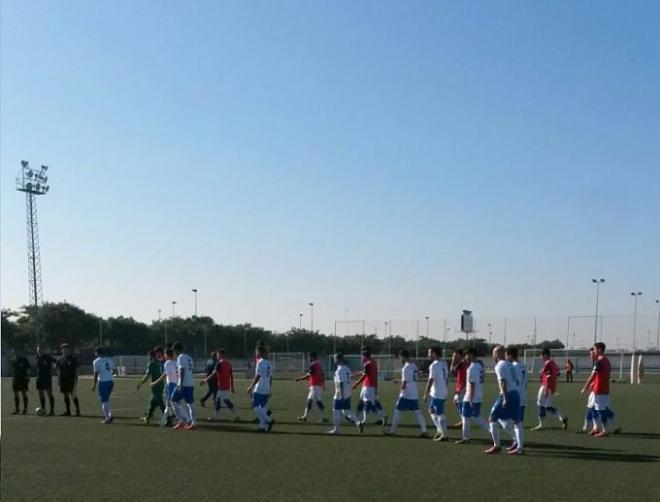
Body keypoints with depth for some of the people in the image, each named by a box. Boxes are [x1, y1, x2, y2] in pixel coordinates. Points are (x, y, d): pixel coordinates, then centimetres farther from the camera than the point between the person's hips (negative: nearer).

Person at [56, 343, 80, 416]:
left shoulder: (73, 358, -1)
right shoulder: (60, 360, 12)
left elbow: (76, 370, -3)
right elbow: (59, 371, 16)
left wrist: (75, 379, -11)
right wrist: (58, 379, 7)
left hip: (71, 380, -5)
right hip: (63, 380, 5)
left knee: (74, 396, -9)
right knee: (65, 396, 7)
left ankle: (78, 411, -4)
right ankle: (67, 411, 14)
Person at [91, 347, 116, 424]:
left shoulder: (96, 361, -6)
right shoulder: (109, 360, 11)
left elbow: (96, 374, -9)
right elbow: (113, 370, 16)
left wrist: (94, 385, -3)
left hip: (103, 382, -6)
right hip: (110, 381, 6)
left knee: (104, 400, 1)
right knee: (106, 399, 20)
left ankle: (107, 418, 2)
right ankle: (109, 415, 13)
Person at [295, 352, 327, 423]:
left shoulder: (313, 365, -14)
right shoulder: (319, 364, 13)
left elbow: (308, 375, -17)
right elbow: (323, 375, 17)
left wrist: (299, 379, -6)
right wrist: (323, 385, 23)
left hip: (314, 386, -10)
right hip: (319, 385, 10)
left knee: (318, 402, -7)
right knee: (309, 401, 15)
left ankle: (324, 418, -7)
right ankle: (305, 417, 20)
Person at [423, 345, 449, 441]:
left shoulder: (434, 365, -16)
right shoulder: (444, 364, 10)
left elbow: (430, 381, -17)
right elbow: (446, 377, 14)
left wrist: (426, 394, -13)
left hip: (437, 394, -9)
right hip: (443, 393, 9)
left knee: (440, 414, -2)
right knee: (431, 410, 19)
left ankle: (444, 435, 3)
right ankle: (440, 430, 19)